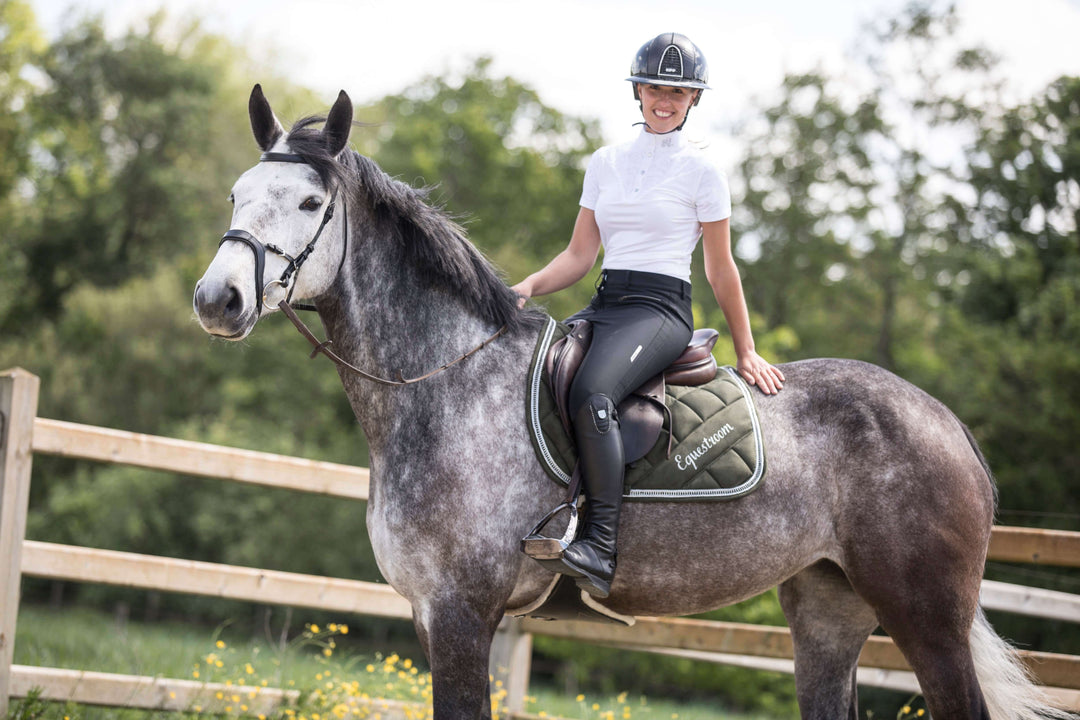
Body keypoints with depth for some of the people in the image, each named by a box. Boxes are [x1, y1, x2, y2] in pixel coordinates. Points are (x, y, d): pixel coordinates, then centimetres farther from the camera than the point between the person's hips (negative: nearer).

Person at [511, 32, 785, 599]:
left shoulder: (701, 173, 3)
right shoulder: (606, 162, 16)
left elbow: (721, 271, 7)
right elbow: (579, 255, 15)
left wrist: (747, 354, 9)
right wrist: (529, 287, -3)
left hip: (661, 309, -5)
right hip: (604, 304, 6)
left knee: (591, 392, -35)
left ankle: (601, 549, -40)